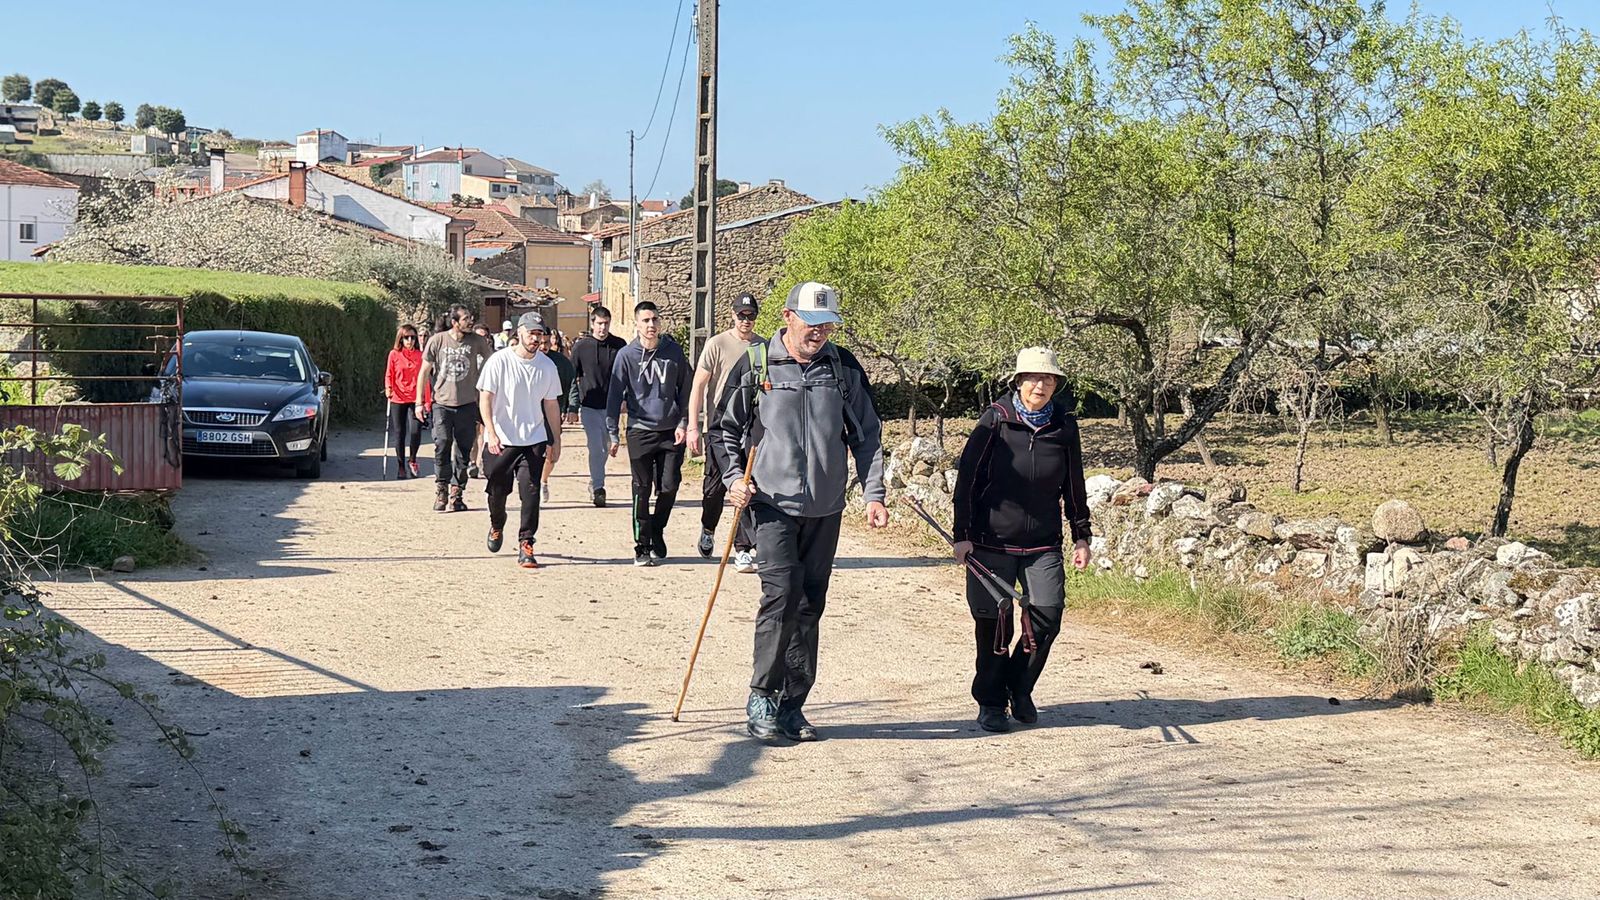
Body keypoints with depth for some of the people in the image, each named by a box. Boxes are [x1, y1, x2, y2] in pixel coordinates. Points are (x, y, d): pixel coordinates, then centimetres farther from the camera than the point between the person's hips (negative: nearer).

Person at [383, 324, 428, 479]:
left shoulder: (420, 355, 5)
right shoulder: (394, 354, 3)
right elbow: (389, 375, 6)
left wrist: (427, 400, 6)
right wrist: (388, 388, -14)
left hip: (416, 399, 0)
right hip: (398, 399, 0)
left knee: (415, 431, -15)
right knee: (399, 433, 5)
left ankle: (412, 461, 10)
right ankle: (401, 467, 17)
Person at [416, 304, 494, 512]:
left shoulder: (476, 341, 0)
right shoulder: (437, 341, -2)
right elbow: (424, 372, 5)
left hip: (467, 404, 1)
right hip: (442, 403, -1)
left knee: (463, 451, 4)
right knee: (442, 446, -11)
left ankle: (457, 493, 13)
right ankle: (440, 491, 2)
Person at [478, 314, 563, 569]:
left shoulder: (546, 366, 4)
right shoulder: (499, 361, -8)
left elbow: (551, 405, 12)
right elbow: (485, 398, -11)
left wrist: (556, 439, 13)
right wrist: (491, 433, -22)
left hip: (533, 440, 2)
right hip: (500, 440, -2)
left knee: (530, 492, -9)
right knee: (497, 490, 10)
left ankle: (526, 544, -4)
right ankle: (496, 526, 41)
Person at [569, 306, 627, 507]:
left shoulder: (619, 346, 1)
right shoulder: (580, 347, -2)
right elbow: (572, 378, 2)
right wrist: (574, 405, -3)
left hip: (610, 406, 2)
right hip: (589, 406, -2)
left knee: (605, 449, 11)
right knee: (596, 448, -9)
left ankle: (595, 483, 29)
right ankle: (598, 487, -3)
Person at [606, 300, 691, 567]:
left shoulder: (674, 352, 2)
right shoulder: (627, 355, -3)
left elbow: (685, 390, 9)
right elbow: (615, 395, 1)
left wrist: (683, 423, 1)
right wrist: (612, 433, -2)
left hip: (671, 431, 2)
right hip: (640, 431, -1)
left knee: (669, 487, 1)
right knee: (642, 490, 0)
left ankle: (657, 535, 22)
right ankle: (642, 546, 8)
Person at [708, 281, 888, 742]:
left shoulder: (844, 368, 6)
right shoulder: (755, 366, -1)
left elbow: (867, 436, 10)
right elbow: (724, 430, 8)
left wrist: (873, 494, 1)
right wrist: (733, 479, -6)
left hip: (825, 509, 3)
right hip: (772, 503, -3)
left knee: (810, 606, 6)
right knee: (781, 593, -14)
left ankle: (791, 705, 15)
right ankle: (761, 697, -1)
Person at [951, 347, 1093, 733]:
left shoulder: (1064, 425, 3)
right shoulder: (995, 420, -6)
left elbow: (1073, 486, 13)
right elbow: (967, 478, -4)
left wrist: (1081, 537, 12)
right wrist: (962, 534, -7)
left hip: (1043, 543, 3)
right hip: (992, 540, -2)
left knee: (1048, 615, -7)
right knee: (994, 624, 3)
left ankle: (1020, 689, 16)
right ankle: (991, 702, 20)